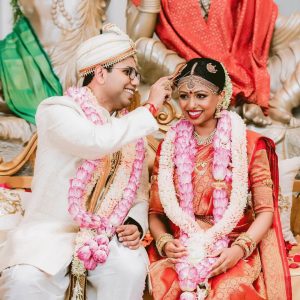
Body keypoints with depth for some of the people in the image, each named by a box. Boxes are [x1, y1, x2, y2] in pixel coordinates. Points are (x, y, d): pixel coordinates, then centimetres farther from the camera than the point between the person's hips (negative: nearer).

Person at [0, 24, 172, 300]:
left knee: (131, 269, -27)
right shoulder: (57, 110, -7)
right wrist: (151, 108, -17)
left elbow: (140, 193, 12)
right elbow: (97, 141, -27)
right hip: (49, 232, -4)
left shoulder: (130, 126, 12)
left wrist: (136, 224, -10)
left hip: (106, 236, 4)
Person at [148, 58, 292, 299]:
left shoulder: (250, 145, 1)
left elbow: (265, 210, 0)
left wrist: (240, 248, -15)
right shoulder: (170, 146, 9)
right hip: (181, 250, 2)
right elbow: (156, 211, 9)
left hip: (233, 251, -2)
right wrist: (164, 242, -10)